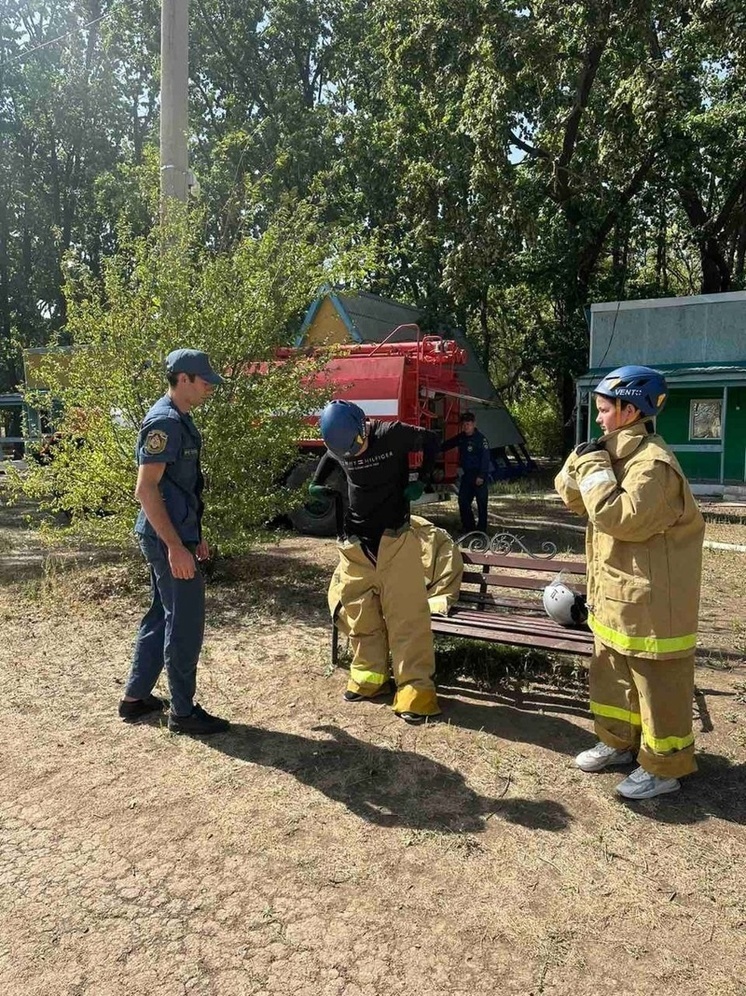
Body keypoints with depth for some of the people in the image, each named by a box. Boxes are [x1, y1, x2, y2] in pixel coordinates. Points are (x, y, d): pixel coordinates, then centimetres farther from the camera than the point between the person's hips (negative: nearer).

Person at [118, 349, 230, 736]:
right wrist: (175, 546, -24)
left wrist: (194, 537, 22)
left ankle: (135, 697, 29)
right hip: (167, 539, -10)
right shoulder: (164, 422, -17)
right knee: (185, 624, -2)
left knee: (161, 615, 18)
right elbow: (146, 489, -22)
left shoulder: (179, 420, 14)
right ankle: (183, 712, 10)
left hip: (174, 535, 10)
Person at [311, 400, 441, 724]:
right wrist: (318, 485, 11)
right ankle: (369, 676, 26)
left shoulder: (392, 435, -15)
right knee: (360, 615, 10)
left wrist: (419, 480, -4)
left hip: (395, 540, -4)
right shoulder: (338, 446, -2)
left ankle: (416, 688, -1)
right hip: (354, 544, 4)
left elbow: (430, 441, 2)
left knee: (407, 616, -6)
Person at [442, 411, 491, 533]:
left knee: (481, 503, -1)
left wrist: (481, 476, -21)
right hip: (466, 475, 7)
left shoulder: (481, 439, -12)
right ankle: (469, 527, 19)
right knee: (463, 501, 8)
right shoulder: (461, 437, 9)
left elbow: (485, 458, -16)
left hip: (479, 476, -7)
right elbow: (448, 444, 25)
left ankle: (481, 529, 6)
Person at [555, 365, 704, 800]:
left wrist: (595, 468, -22)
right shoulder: (617, 452, 9)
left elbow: (621, 518, -29)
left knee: (658, 682, 4)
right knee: (613, 671, 21)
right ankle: (618, 741, 38)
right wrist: (583, 461, -8)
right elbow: (571, 496, 11)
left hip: (650, 599, -10)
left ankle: (665, 767, 18)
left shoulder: (653, 462, -22)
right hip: (616, 592, 10)